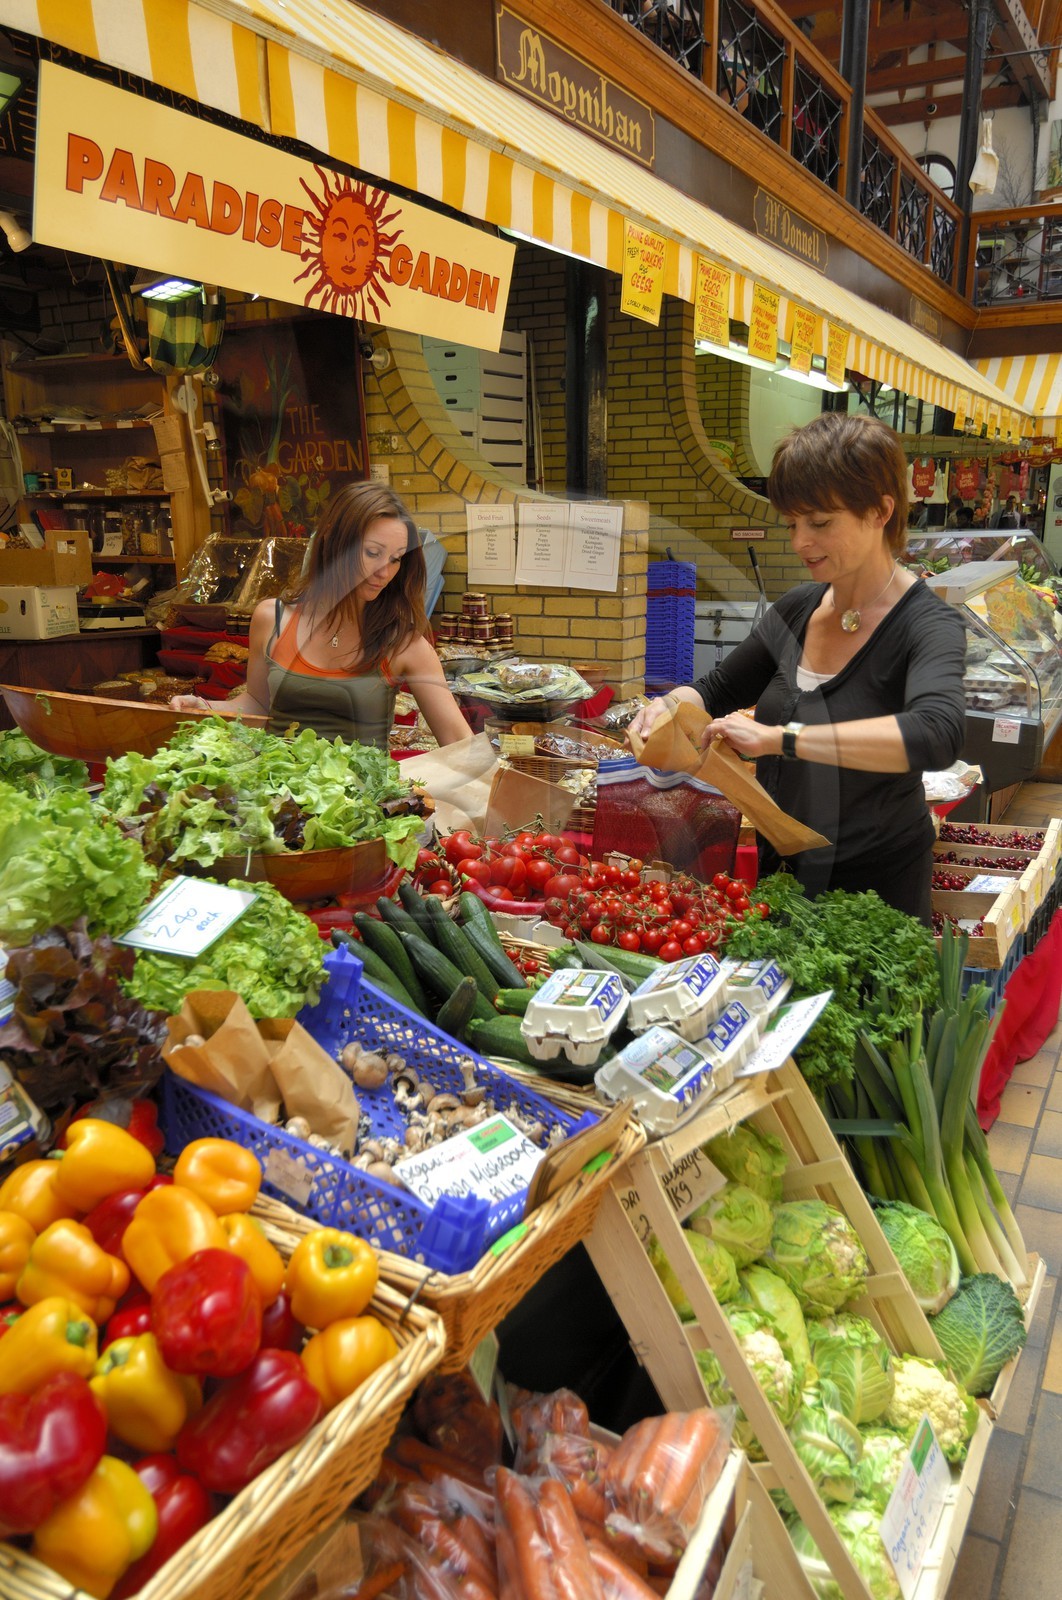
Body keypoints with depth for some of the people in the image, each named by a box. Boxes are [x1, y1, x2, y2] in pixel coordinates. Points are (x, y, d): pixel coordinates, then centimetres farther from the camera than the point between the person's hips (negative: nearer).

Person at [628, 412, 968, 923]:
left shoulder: (926, 626, -18)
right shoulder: (796, 609, 0)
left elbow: (937, 734, -38)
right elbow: (718, 690, 13)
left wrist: (779, 737, -41)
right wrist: (668, 708, -9)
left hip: (872, 885, -5)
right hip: (778, 869, 6)